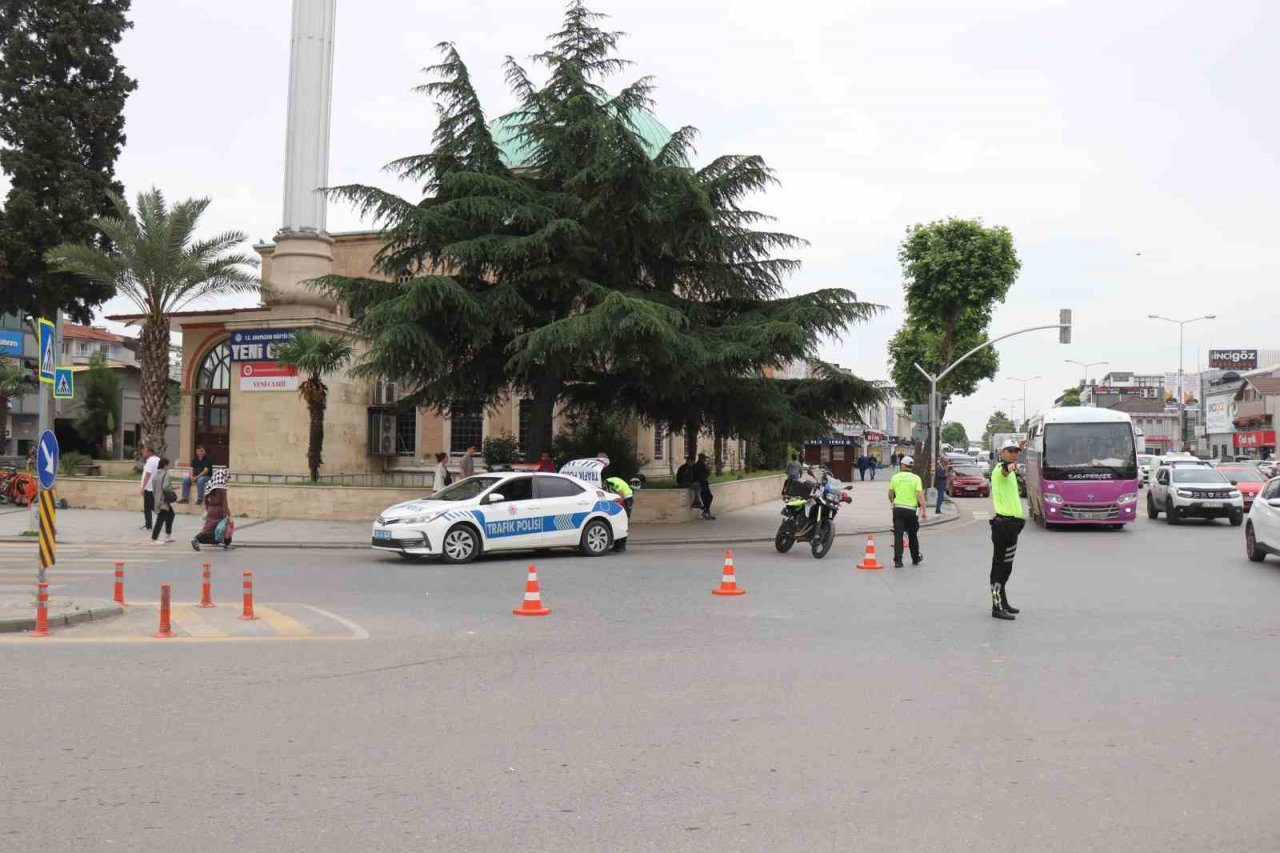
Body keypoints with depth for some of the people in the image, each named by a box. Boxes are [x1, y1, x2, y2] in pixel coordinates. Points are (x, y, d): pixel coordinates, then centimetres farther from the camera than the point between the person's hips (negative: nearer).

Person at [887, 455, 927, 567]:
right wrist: (924, 510, -11)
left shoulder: (896, 477, 3)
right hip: (911, 509, 0)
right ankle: (915, 558, 30)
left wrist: (892, 502, 30)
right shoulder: (916, 478, -2)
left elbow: (890, 494, 9)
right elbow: (920, 495, -12)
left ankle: (898, 561, -9)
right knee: (913, 535, 15)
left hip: (898, 508, 0)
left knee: (898, 535, -1)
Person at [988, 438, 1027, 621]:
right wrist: (1009, 467, -64)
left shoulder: (1010, 471, 16)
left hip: (1011, 523, 10)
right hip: (1004, 523, -10)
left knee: (1005, 566, 17)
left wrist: (1020, 447, 49)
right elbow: (1005, 469, -43)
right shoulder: (1000, 469, -15)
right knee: (1000, 566, -9)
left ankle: (1003, 603, 27)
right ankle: (997, 607, -8)